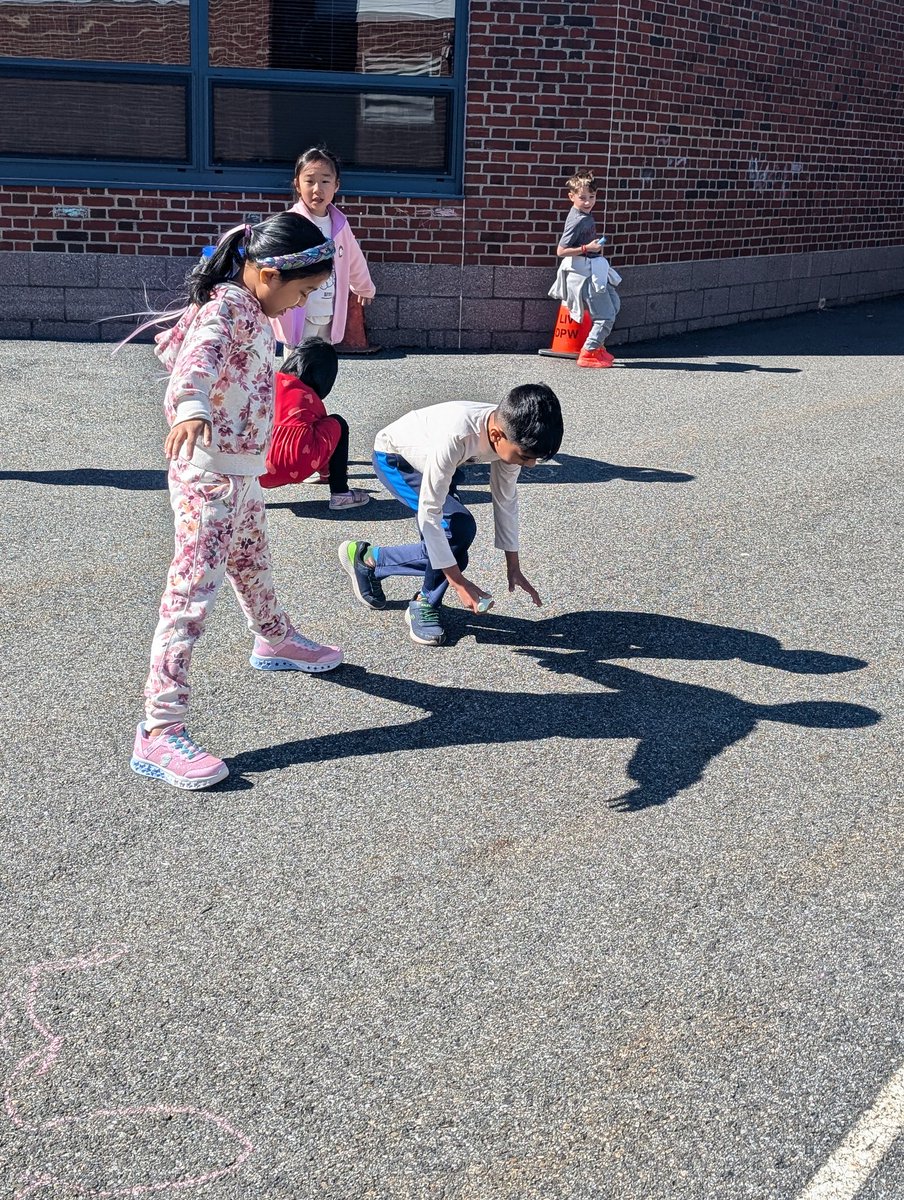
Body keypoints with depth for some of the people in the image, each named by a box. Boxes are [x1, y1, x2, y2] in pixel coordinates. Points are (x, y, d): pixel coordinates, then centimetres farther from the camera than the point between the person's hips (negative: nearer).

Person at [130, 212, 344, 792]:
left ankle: (276, 641, 58)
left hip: (243, 472, 10)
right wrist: (191, 409, -61)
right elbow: (200, 358, -42)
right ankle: (159, 732, -13)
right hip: (210, 476, -10)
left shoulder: (250, 308, 10)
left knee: (253, 564, 31)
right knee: (194, 593, -13)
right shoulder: (226, 307, -20)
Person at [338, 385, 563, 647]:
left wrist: (513, 568, -3)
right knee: (458, 529, -24)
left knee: (449, 551, -6)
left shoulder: (510, 435, -23)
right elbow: (428, 513, -36)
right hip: (394, 458, -7)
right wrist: (460, 583, -32)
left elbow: (506, 500, -7)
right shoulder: (455, 437, -43)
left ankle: (370, 559, 14)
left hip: (428, 460, 7)